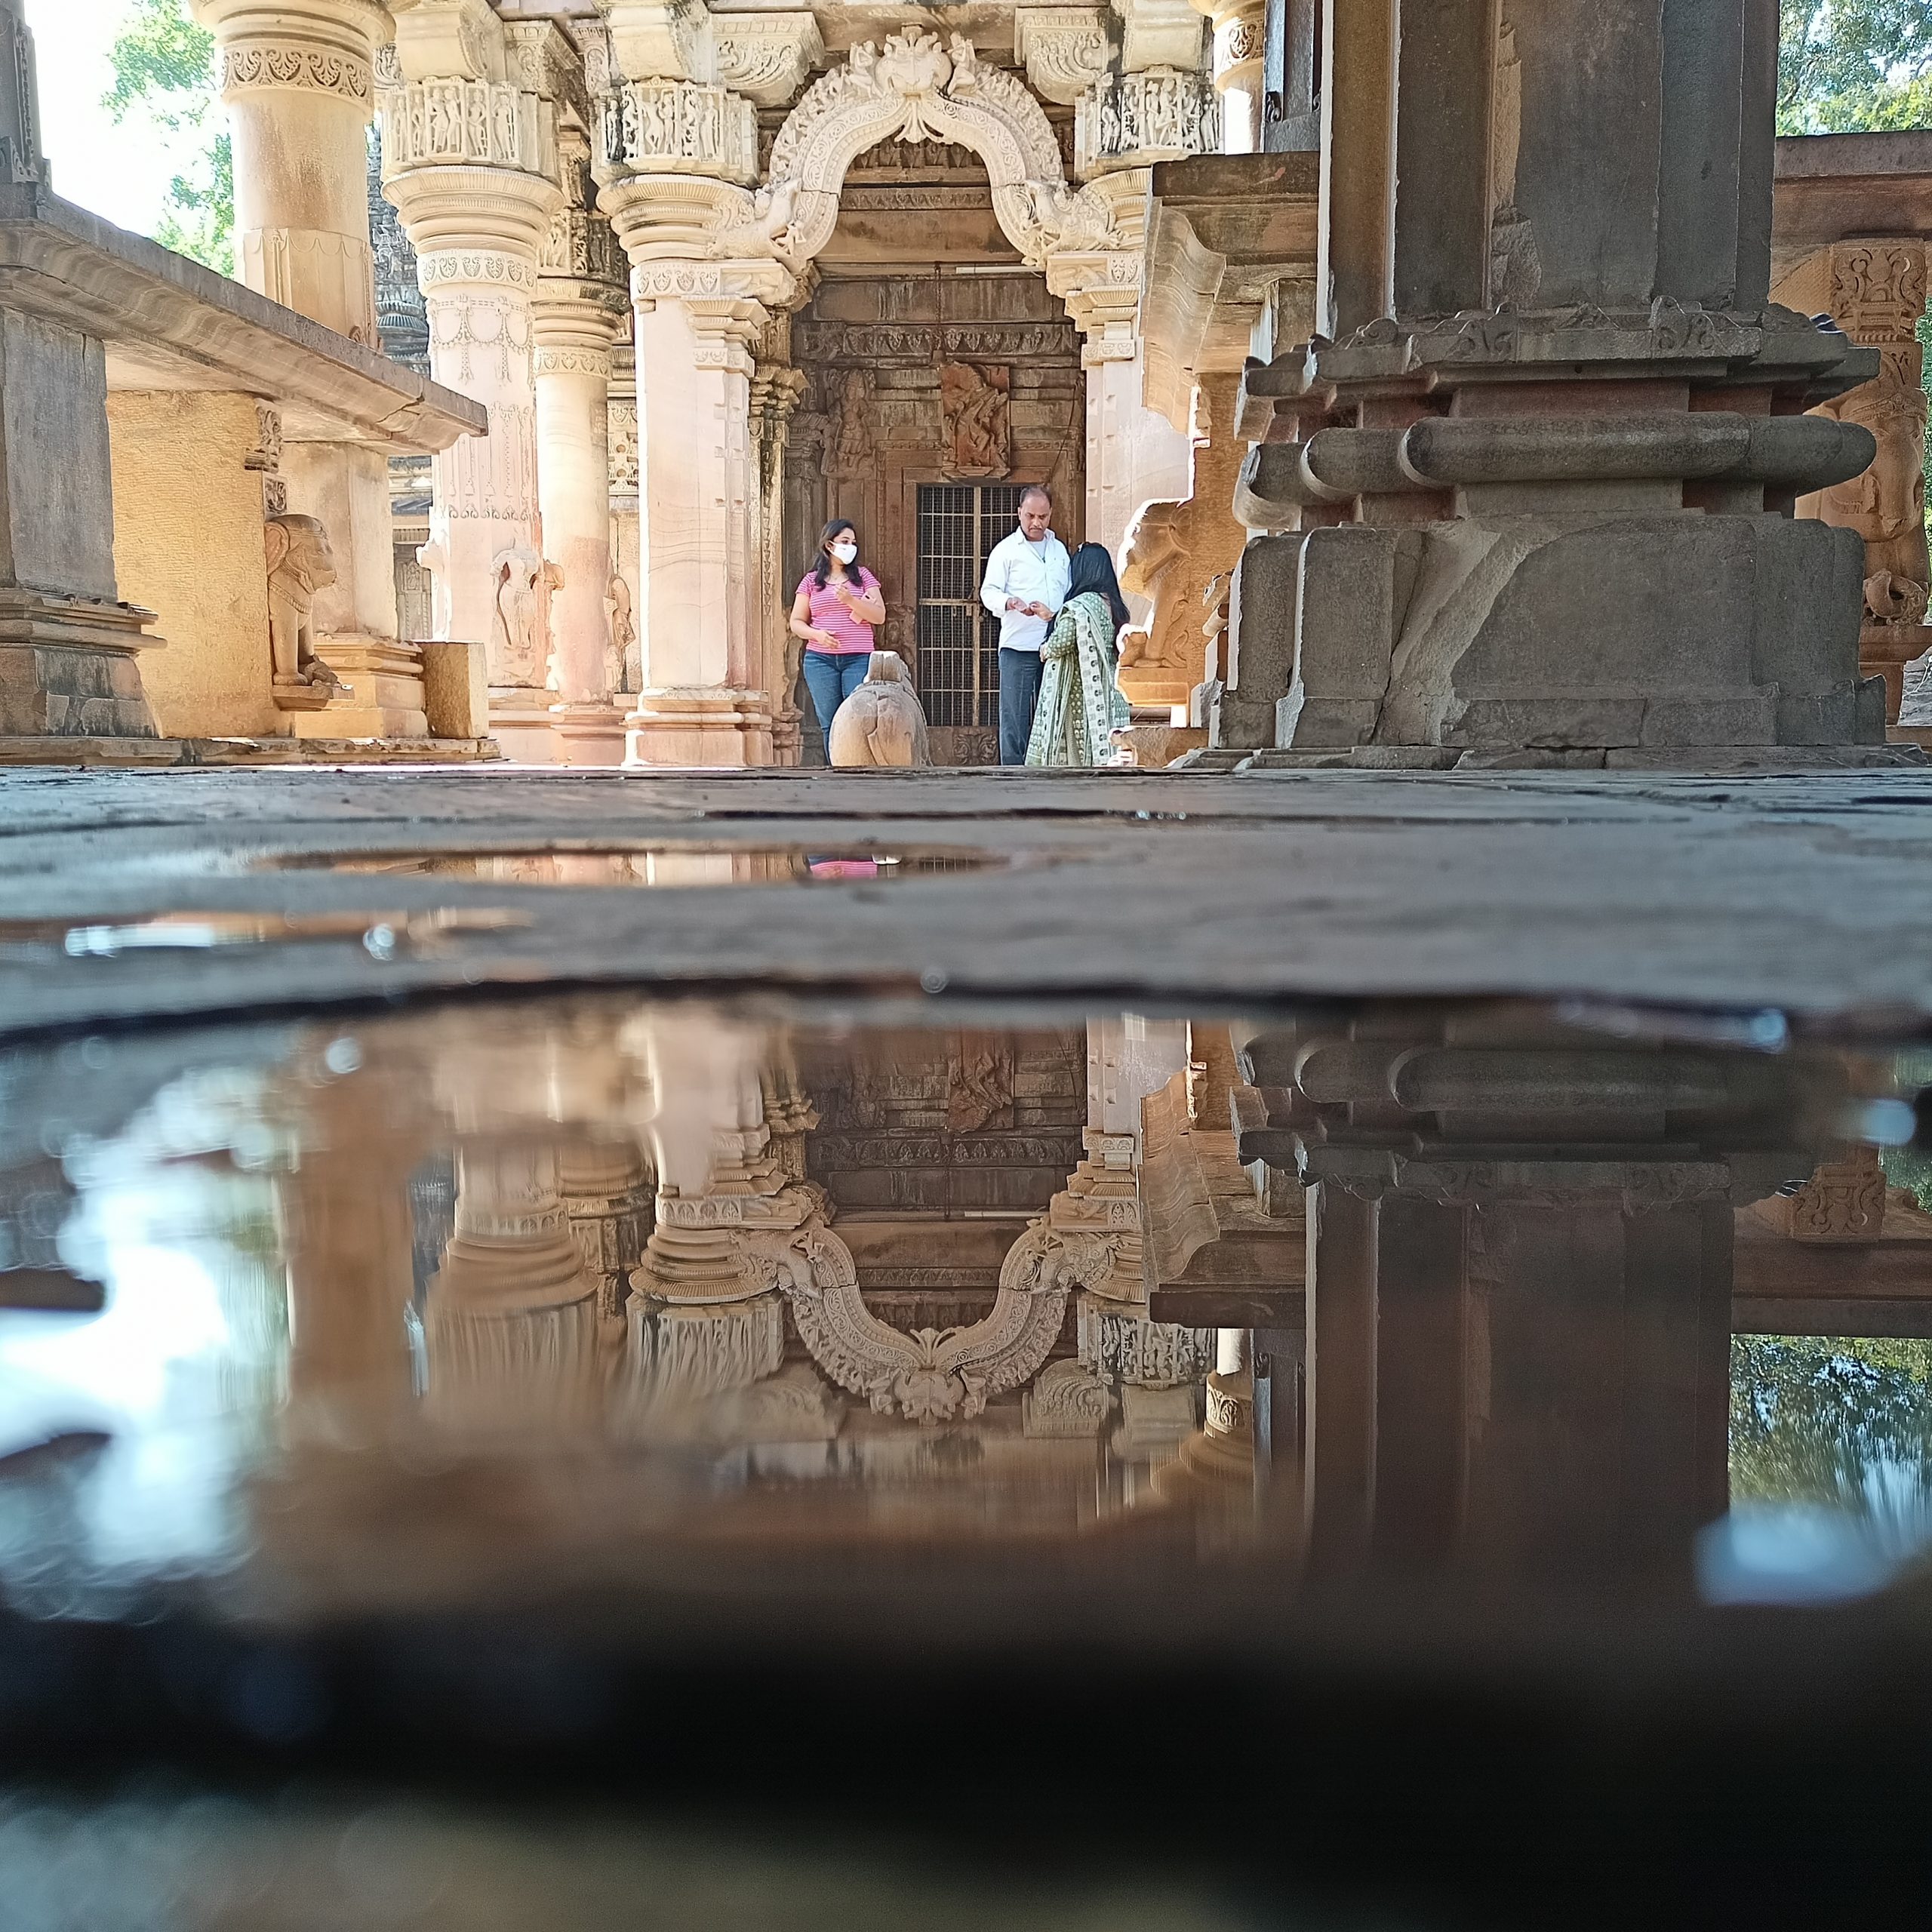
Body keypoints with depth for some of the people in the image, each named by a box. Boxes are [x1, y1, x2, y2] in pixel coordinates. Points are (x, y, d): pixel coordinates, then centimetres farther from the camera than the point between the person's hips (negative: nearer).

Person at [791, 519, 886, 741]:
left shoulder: (862, 575, 9)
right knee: (830, 725, 1)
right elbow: (797, 622, 9)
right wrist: (816, 634, -11)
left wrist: (851, 600, -14)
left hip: (859, 659, -1)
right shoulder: (811, 581, 9)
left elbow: (880, 616, 1)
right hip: (820, 659, 1)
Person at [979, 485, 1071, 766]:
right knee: (1015, 719, -5)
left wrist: (1057, 614, 4)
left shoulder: (1059, 549, 17)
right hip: (1018, 648, -5)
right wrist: (1011, 603, -27)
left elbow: (1069, 594, 23)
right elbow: (989, 592, -6)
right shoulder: (1006, 549, 1)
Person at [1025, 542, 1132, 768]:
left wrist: (1044, 649, 2)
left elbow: (1061, 643, -24)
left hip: (1079, 695, -7)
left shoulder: (1078, 607, -15)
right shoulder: (1116, 606, 10)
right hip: (1109, 696, 7)